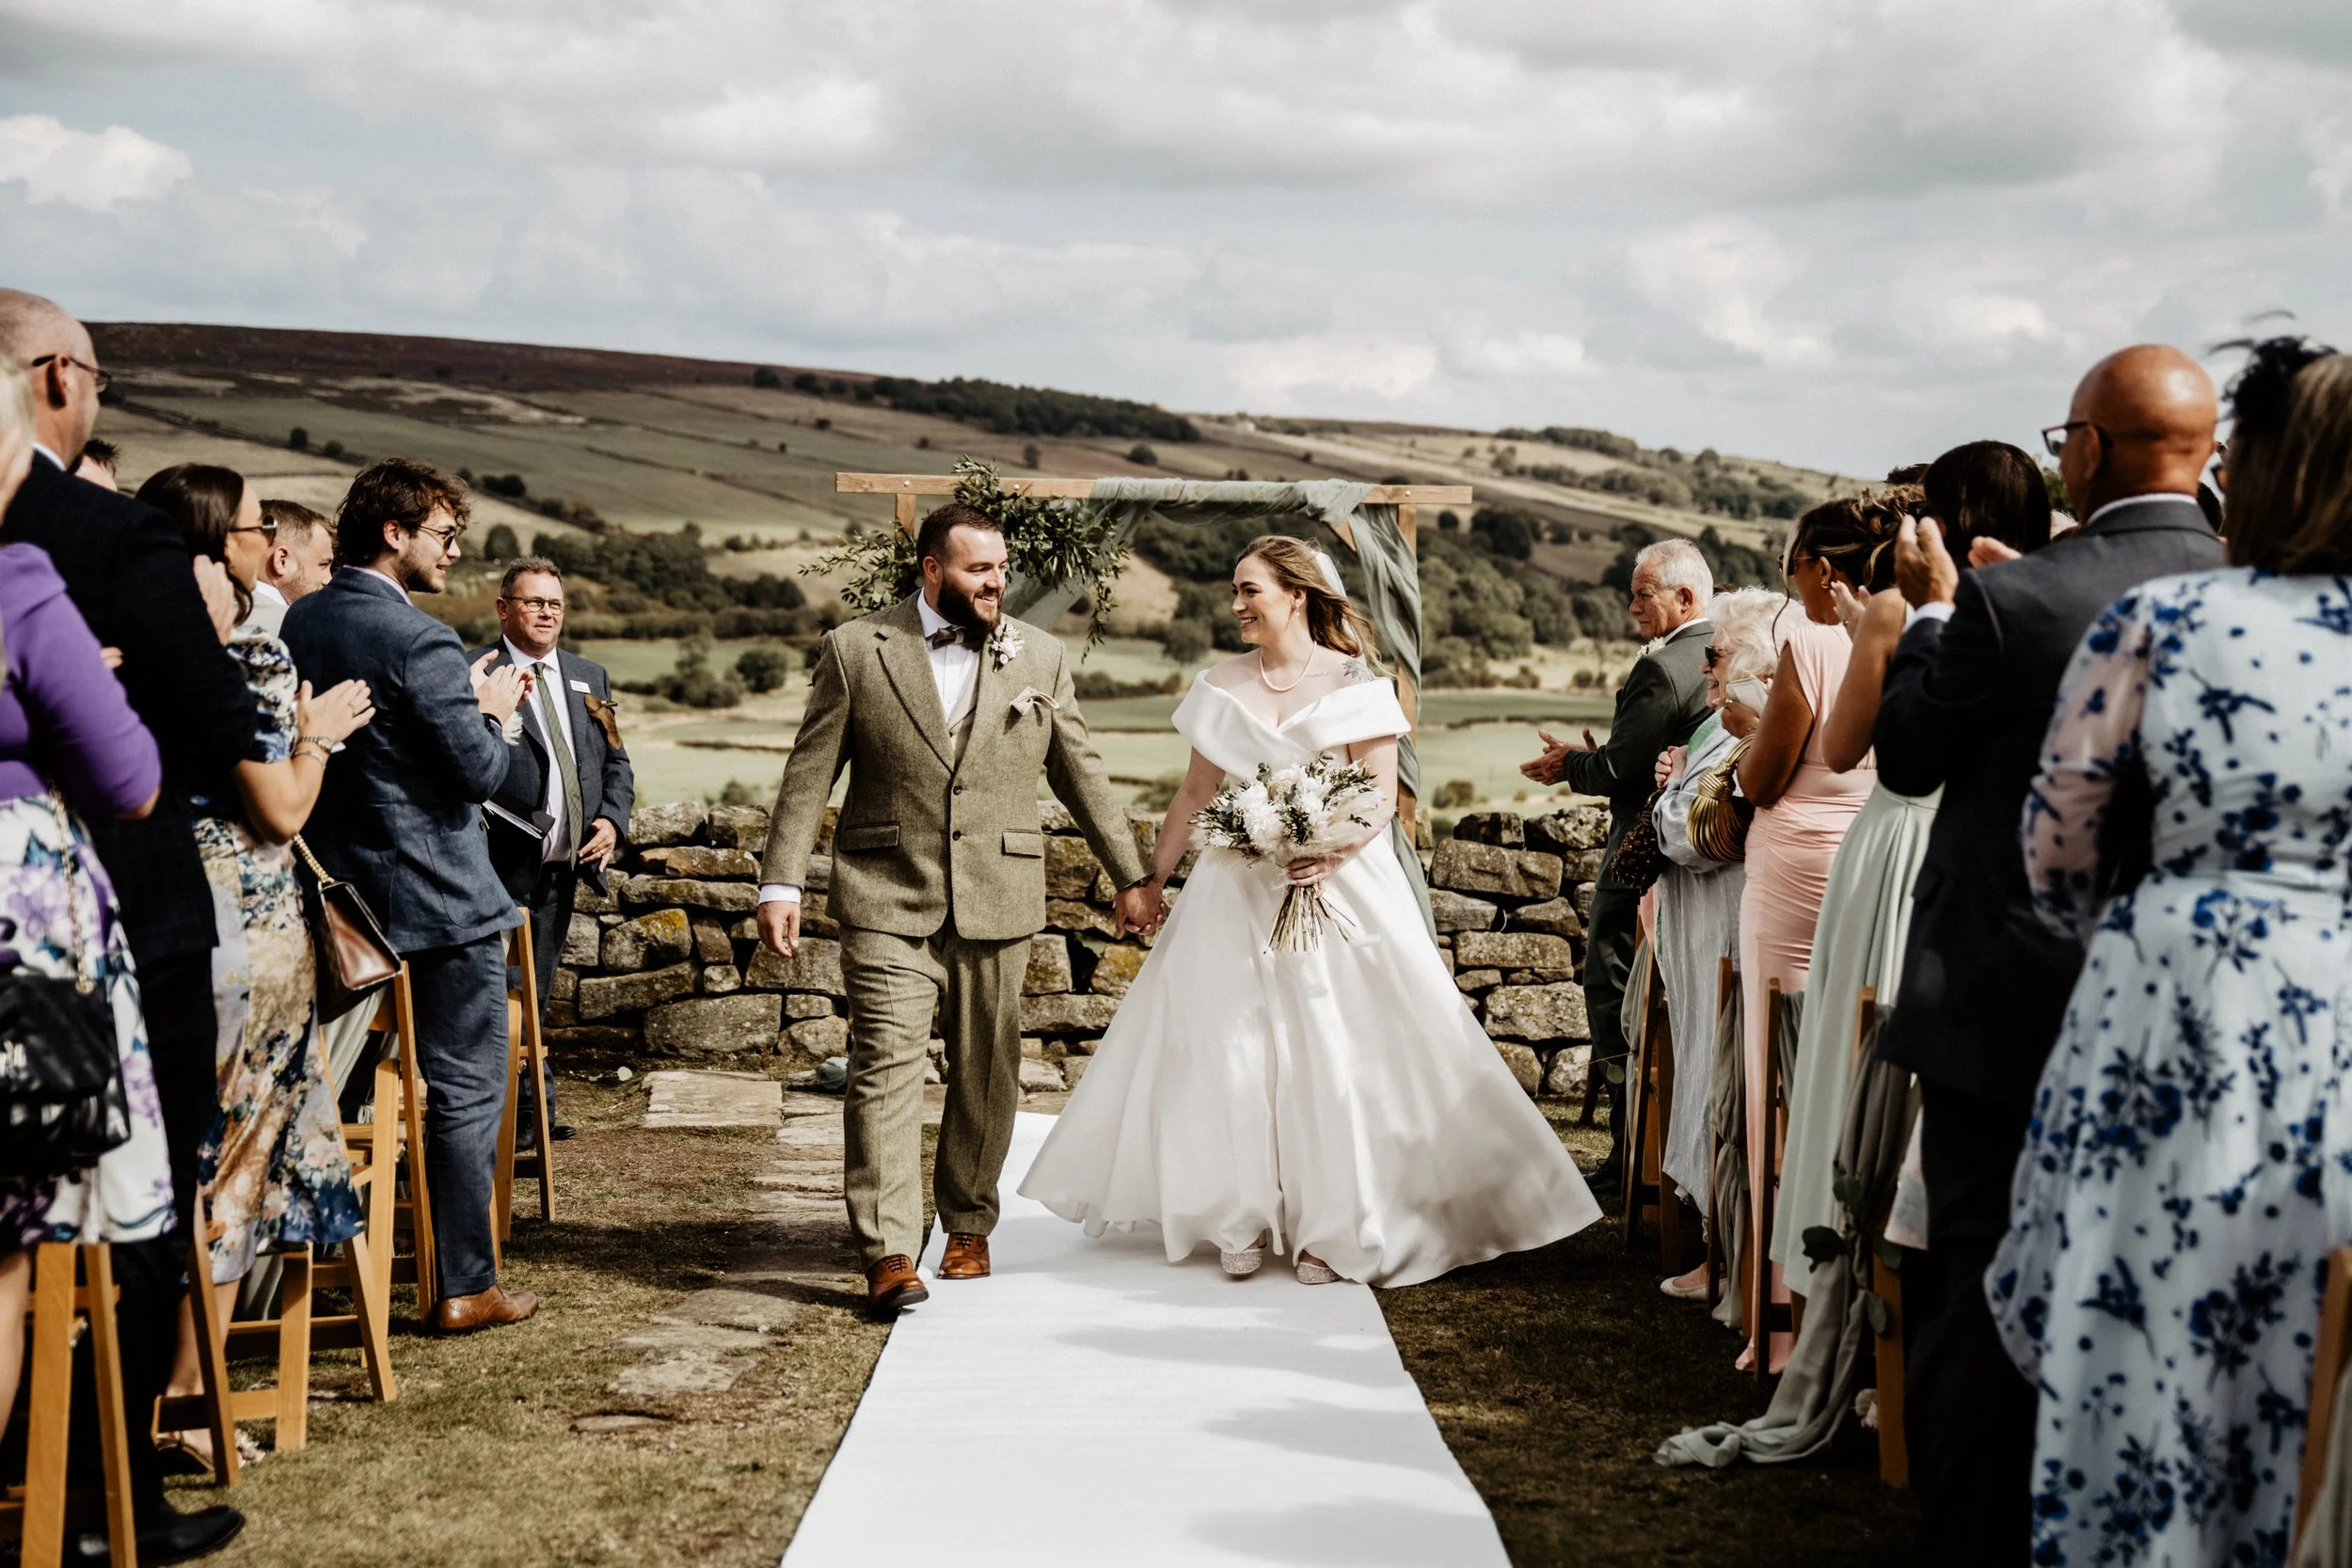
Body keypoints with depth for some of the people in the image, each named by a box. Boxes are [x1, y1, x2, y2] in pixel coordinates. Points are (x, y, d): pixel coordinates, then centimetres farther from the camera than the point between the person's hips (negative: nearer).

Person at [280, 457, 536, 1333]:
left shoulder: (298, 623, 7)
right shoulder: (418, 641, -18)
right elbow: (480, 771, -18)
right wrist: (494, 711, 2)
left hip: (344, 894, 8)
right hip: (438, 899, -8)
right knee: (466, 1093, 1)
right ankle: (466, 1286, 6)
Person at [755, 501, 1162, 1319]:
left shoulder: (1040, 657, 8)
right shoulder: (856, 649, 1)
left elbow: (1083, 774, 14)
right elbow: (809, 774, 1)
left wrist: (1131, 875, 14)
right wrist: (781, 883, -5)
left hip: (998, 904, 3)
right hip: (888, 900, -2)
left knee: (986, 1075, 10)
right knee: (886, 1068, -9)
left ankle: (968, 1225, 28)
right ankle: (888, 1257, -7)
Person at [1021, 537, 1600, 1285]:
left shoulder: (1353, 683, -4)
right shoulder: (1221, 687, 8)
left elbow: (1382, 796, -8)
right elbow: (1195, 793, 13)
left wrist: (1333, 852, -24)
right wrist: (1150, 879, 14)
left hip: (1341, 886, -3)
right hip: (1237, 892, 4)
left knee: (1332, 1050, -3)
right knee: (1231, 1048, 2)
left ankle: (1329, 1227, 9)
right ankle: (1243, 1220, 16)